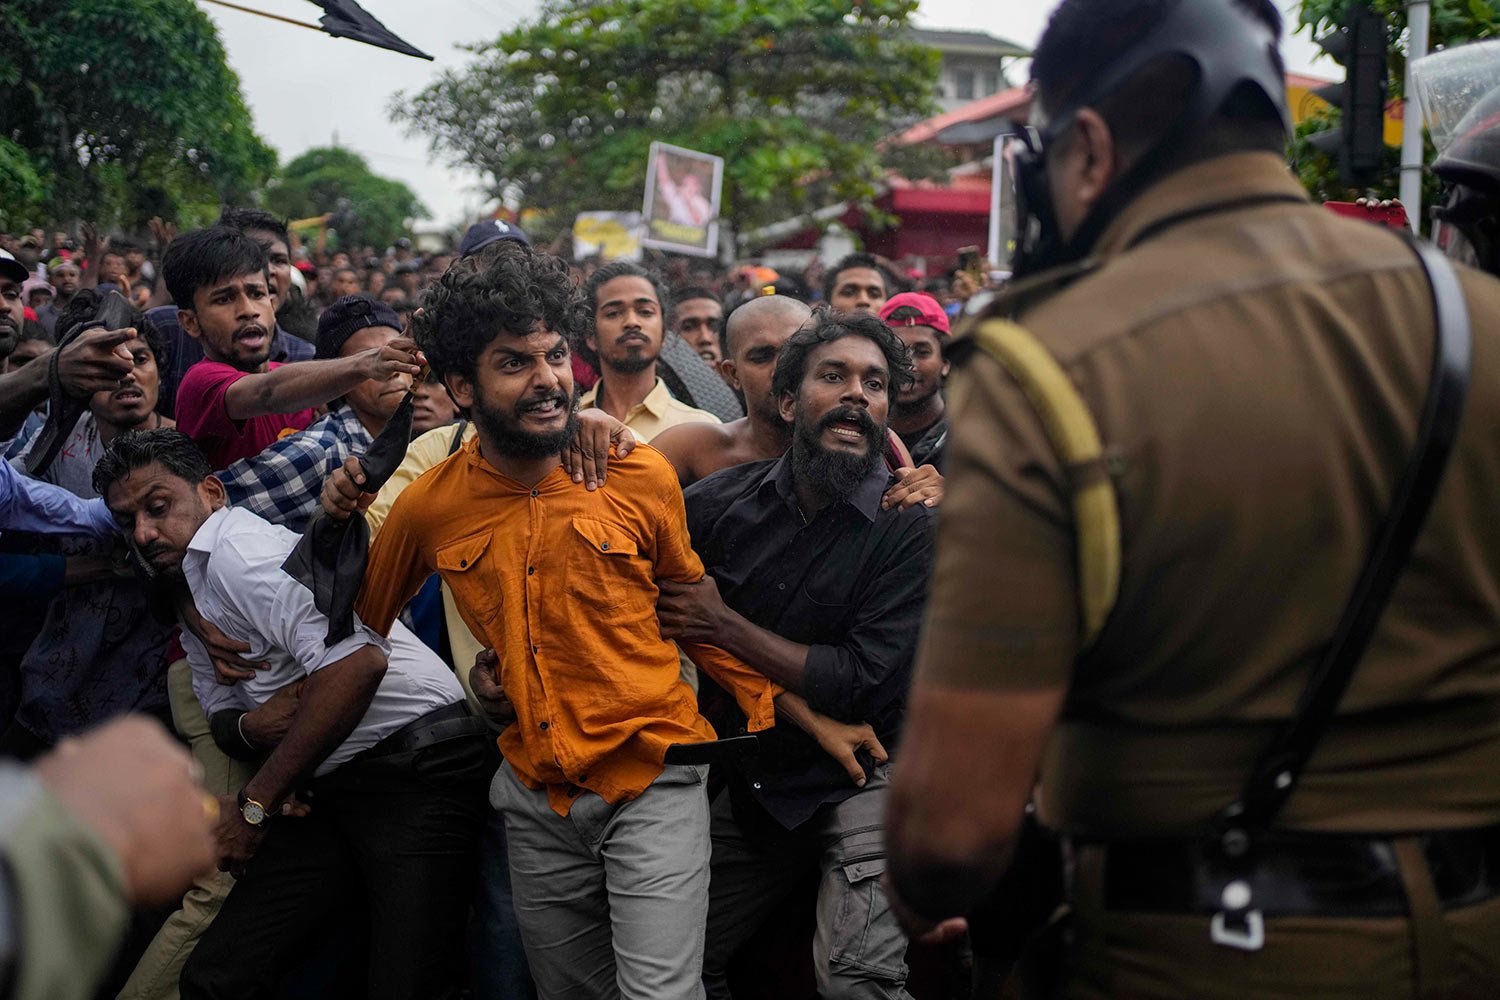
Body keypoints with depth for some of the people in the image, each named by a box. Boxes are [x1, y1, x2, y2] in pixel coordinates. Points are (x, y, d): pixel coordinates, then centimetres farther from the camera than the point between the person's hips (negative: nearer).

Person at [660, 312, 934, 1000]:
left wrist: (721, 624, -16)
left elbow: (859, 683, -19)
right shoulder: (721, 500, -2)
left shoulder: (909, 528, -13)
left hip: (858, 780, -4)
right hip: (747, 778, 4)